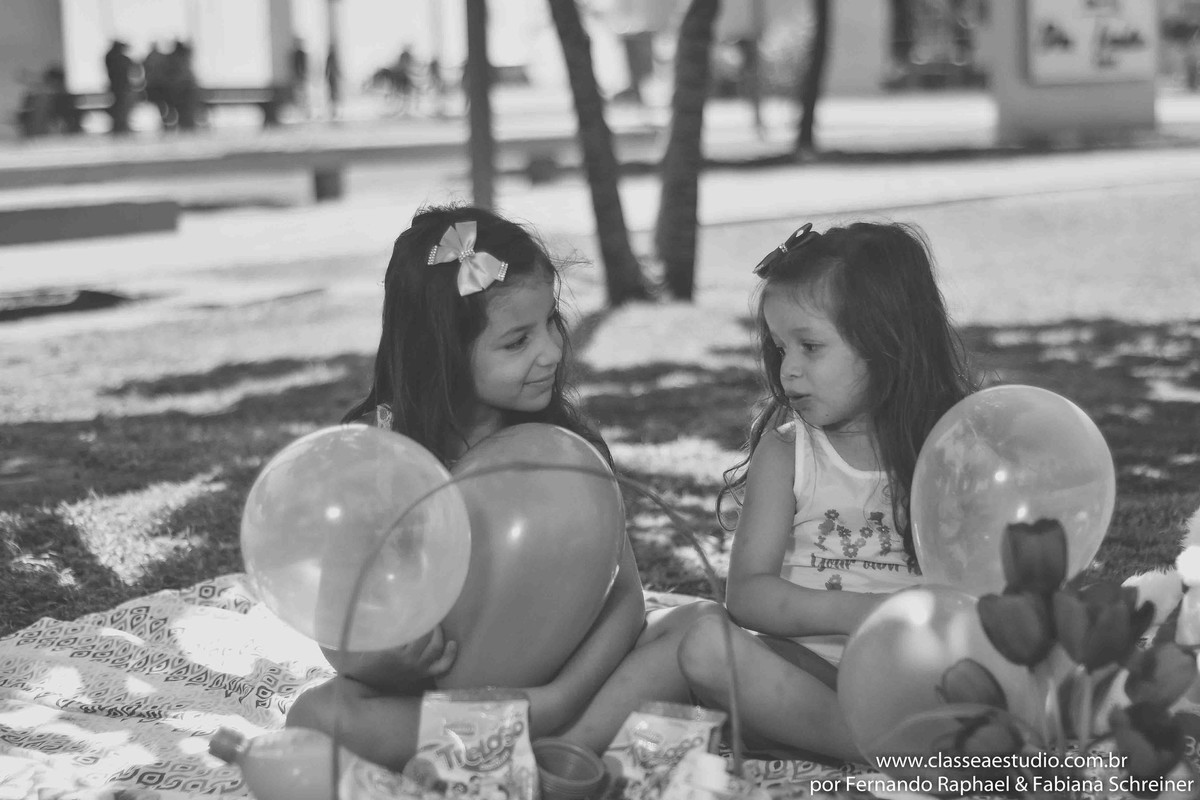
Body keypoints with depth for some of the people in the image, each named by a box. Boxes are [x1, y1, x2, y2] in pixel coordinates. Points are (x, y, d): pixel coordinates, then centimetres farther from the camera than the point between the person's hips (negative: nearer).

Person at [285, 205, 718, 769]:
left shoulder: (566, 443, -2)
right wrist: (396, 663, -32)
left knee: (702, 623, -18)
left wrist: (563, 696, -25)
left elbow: (623, 597, -7)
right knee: (317, 713, -31)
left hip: (555, 678, 2)